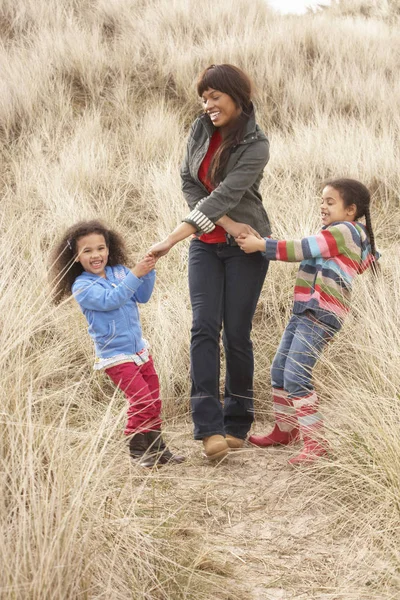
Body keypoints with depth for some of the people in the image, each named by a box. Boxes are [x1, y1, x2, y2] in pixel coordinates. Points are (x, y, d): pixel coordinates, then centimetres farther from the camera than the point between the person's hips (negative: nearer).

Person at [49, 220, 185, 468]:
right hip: (116, 356, -6)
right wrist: (135, 275, -31)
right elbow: (109, 300, -26)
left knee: (154, 401, 12)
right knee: (142, 401, -13)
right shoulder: (81, 286, -13)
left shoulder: (119, 271, 4)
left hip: (140, 349, 6)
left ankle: (157, 448, 25)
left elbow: (142, 296, 0)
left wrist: (148, 272, -16)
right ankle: (137, 449, 3)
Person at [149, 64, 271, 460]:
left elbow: (224, 196, -24)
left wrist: (170, 240, -31)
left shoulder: (255, 145, -15)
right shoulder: (200, 130, 1)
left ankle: (237, 424, 13)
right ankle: (209, 428, -13)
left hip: (245, 246, -4)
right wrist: (224, 222, -16)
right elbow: (188, 183, -1)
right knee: (204, 327, -9)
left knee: (236, 333, -2)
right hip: (205, 244, 4)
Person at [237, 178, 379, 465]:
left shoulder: (346, 231, -9)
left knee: (296, 377, -16)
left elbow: (304, 249, -16)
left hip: (321, 315, -11)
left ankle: (316, 442, -11)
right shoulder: (346, 234, 23)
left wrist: (261, 245, -16)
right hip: (305, 312, 11)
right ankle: (285, 429, 30)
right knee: (279, 370, 16)